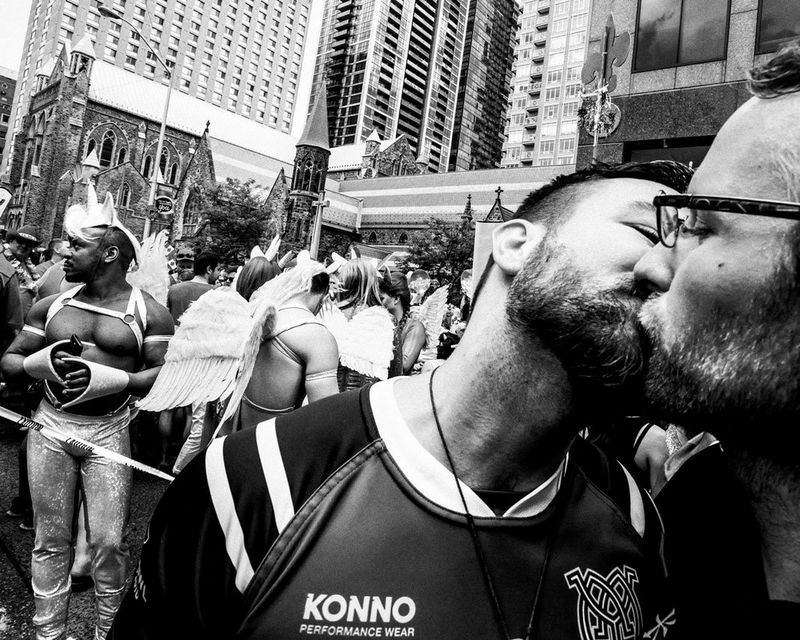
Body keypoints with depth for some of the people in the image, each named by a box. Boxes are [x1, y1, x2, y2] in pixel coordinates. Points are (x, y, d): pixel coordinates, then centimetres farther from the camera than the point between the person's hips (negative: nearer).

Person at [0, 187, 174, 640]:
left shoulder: (149, 313, -4)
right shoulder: (50, 307, 8)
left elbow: (167, 375, -10)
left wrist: (109, 378, -22)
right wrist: (42, 362, -9)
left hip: (108, 432, -3)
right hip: (50, 429, 4)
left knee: (109, 541, -1)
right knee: (51, 540, 12)